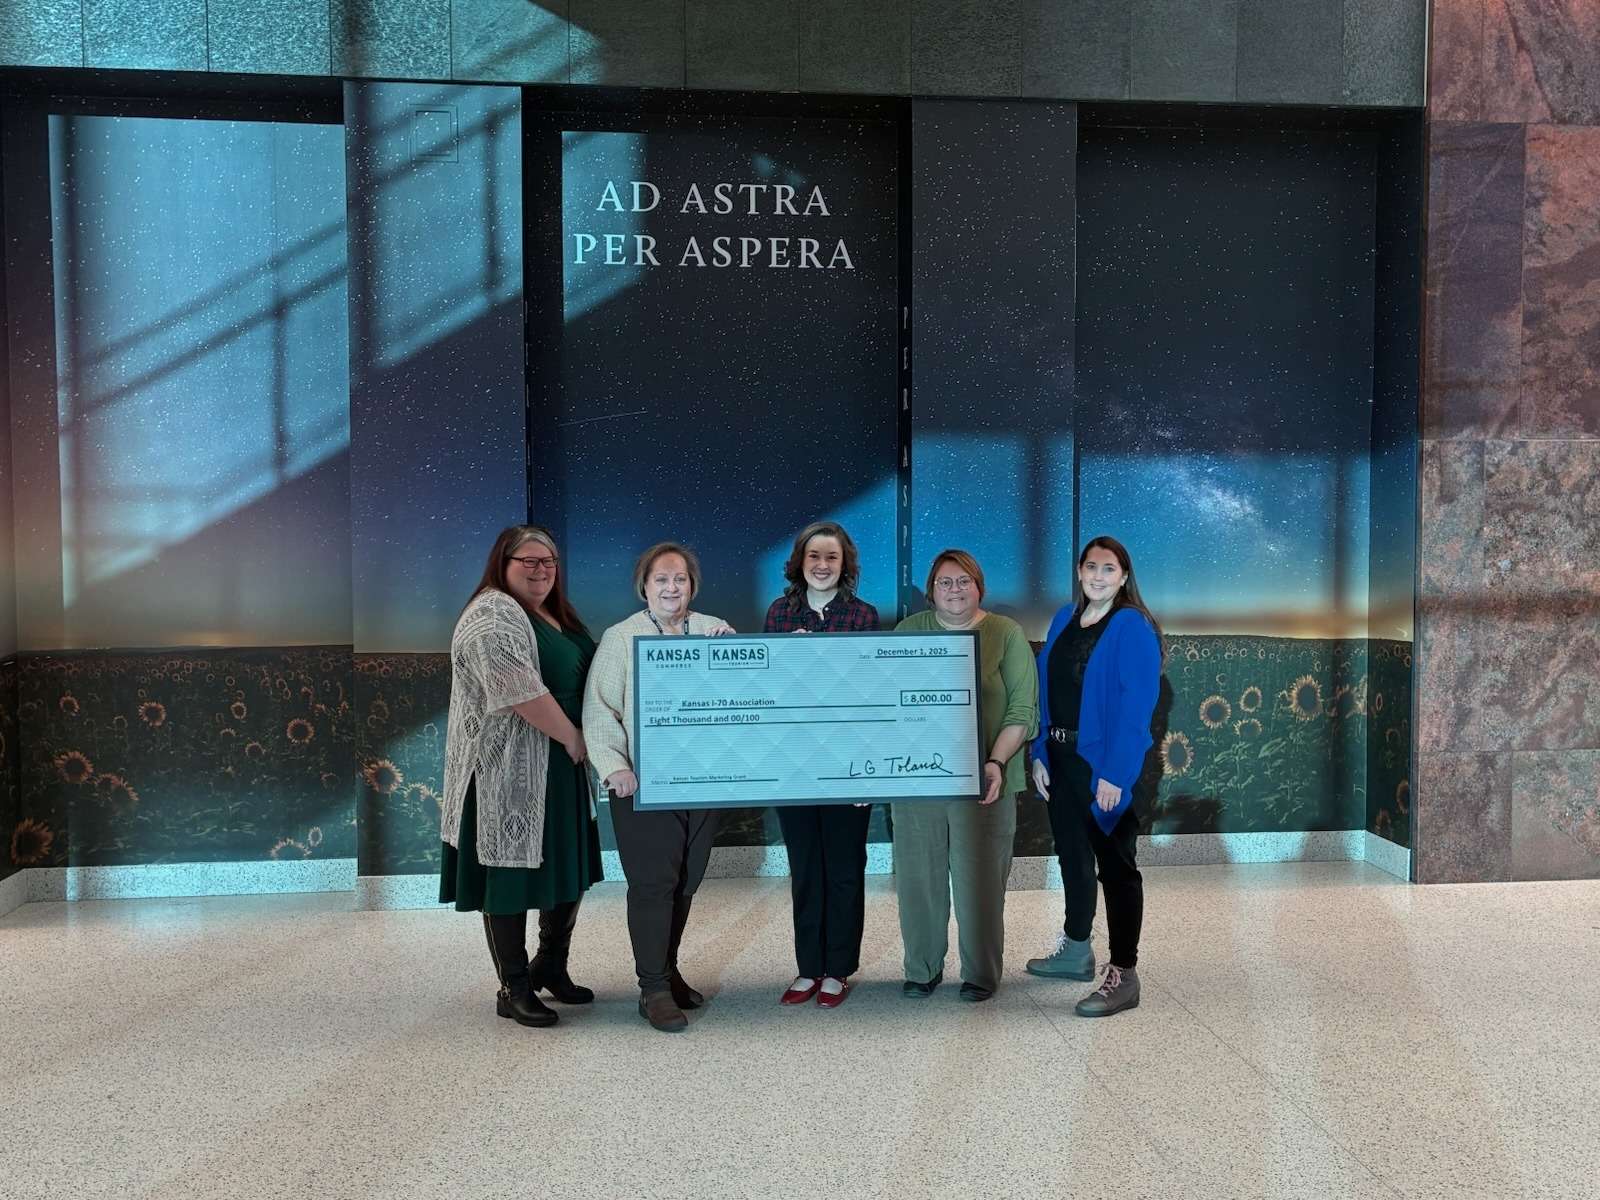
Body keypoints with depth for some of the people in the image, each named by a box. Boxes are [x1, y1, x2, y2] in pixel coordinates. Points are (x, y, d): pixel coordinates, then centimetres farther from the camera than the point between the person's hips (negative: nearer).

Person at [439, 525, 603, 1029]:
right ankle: (514, 988, 11)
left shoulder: (557, 615, 15)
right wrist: (572, 737, -16)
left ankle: (550, 965, 31)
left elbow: (580, 677, 22)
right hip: (509, 771, -9)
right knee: (510, 872, 0)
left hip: (559, 769, 9)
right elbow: (521, 691, -23)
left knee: (572, 865, 14)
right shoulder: (492, 615, -14)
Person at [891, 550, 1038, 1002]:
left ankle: (981, 973, 18)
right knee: (918, 877, 7)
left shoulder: (1006, 634, 2)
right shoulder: (909, 631, 10)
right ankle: (922, 969, 22)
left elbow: (1022, 710, -3)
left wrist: (997, 762, -14)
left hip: (981, 782, -2)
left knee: (979, 879, 2)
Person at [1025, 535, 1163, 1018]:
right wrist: (1041, 755, 5)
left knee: (1115, 864, 1)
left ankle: (1123, 974, 9)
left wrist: (1114, 774, -22)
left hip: (1107, 764, -7)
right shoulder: (1064, 620, 9)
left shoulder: (1133, 627, -11)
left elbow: (1136, 705, -18)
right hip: (1061, 758, 7)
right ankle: (1075, 951, 36)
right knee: (1072, 854, 19)